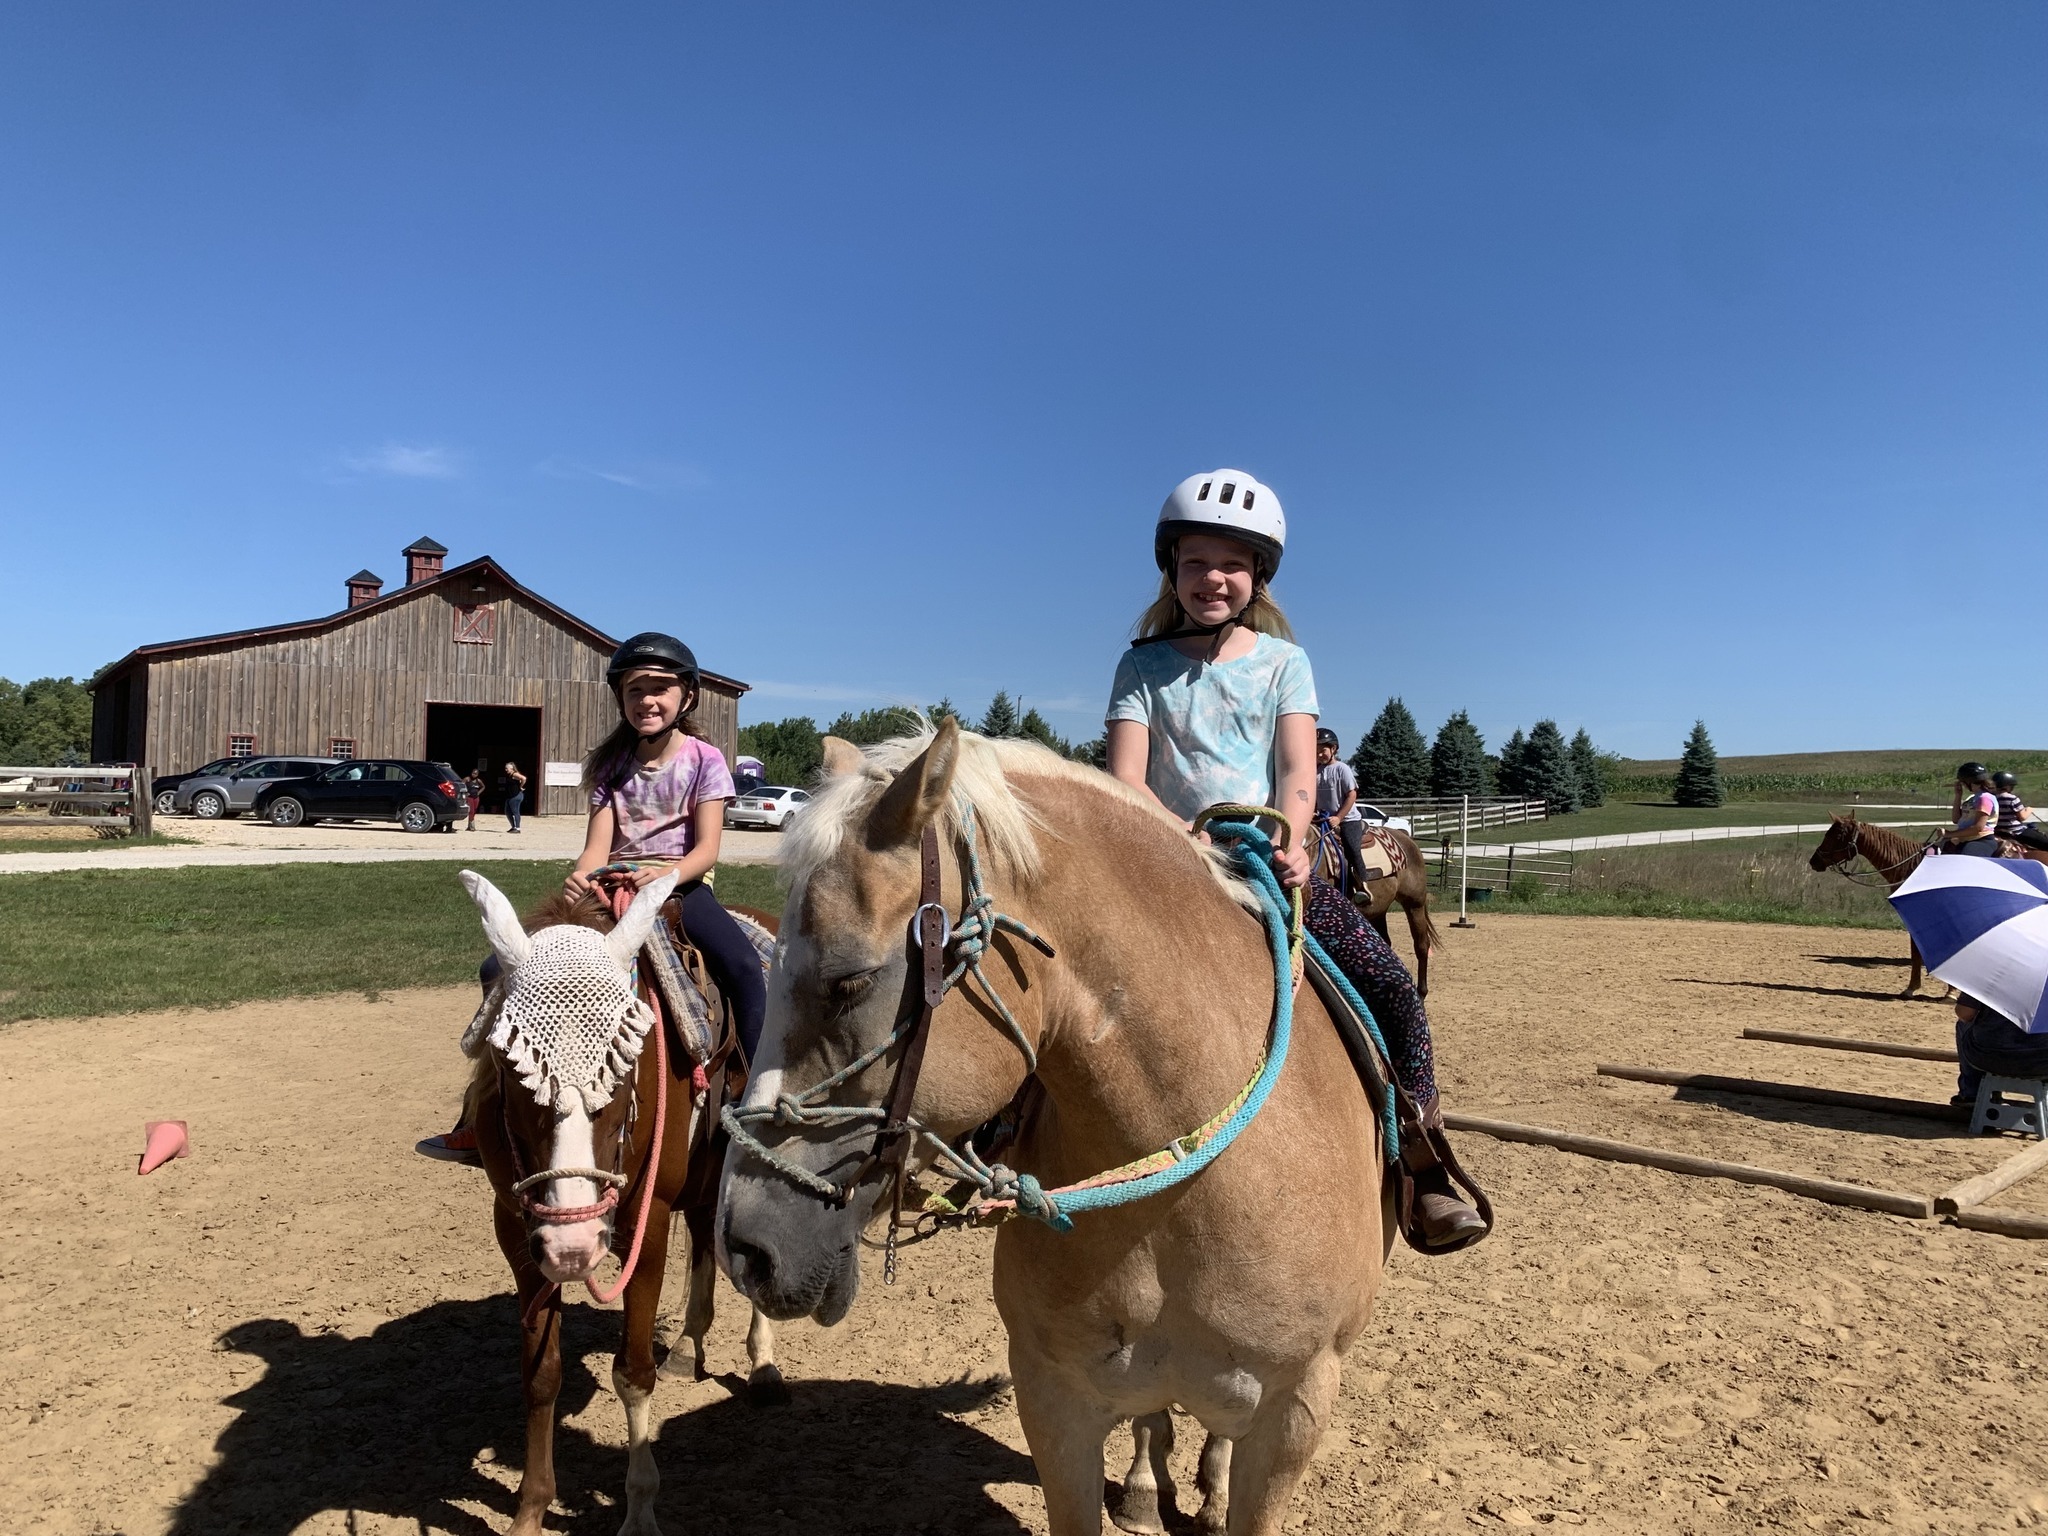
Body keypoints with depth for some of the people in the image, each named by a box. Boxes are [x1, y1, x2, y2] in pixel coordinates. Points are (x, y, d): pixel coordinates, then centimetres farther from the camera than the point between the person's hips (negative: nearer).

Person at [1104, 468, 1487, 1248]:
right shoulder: (1144, 665, 6)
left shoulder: (1283, 662, 9)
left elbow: (1298, 768, -3)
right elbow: (1126, 775, -4)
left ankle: (1426, 1172, 0)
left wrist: (1290, 839, -23)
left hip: (1269, 862, 1)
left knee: (1391, 986, -13)